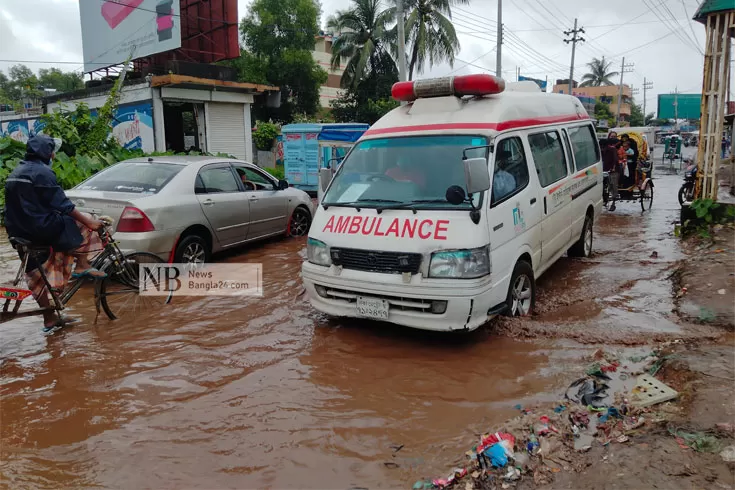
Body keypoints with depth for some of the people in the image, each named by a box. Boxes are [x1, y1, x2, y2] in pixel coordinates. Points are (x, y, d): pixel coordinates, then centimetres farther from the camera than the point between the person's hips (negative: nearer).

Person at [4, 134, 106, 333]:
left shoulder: (16, 172, 16)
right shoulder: (42, 171, -13)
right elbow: (62, 204, -19)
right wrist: (88, 221, -16)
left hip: (19, 231, 9)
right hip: (41, 227, -9)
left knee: (37, 276, 15)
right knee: (83, 225, 6)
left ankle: (49, 318, 22)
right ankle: (82, 266, 4)